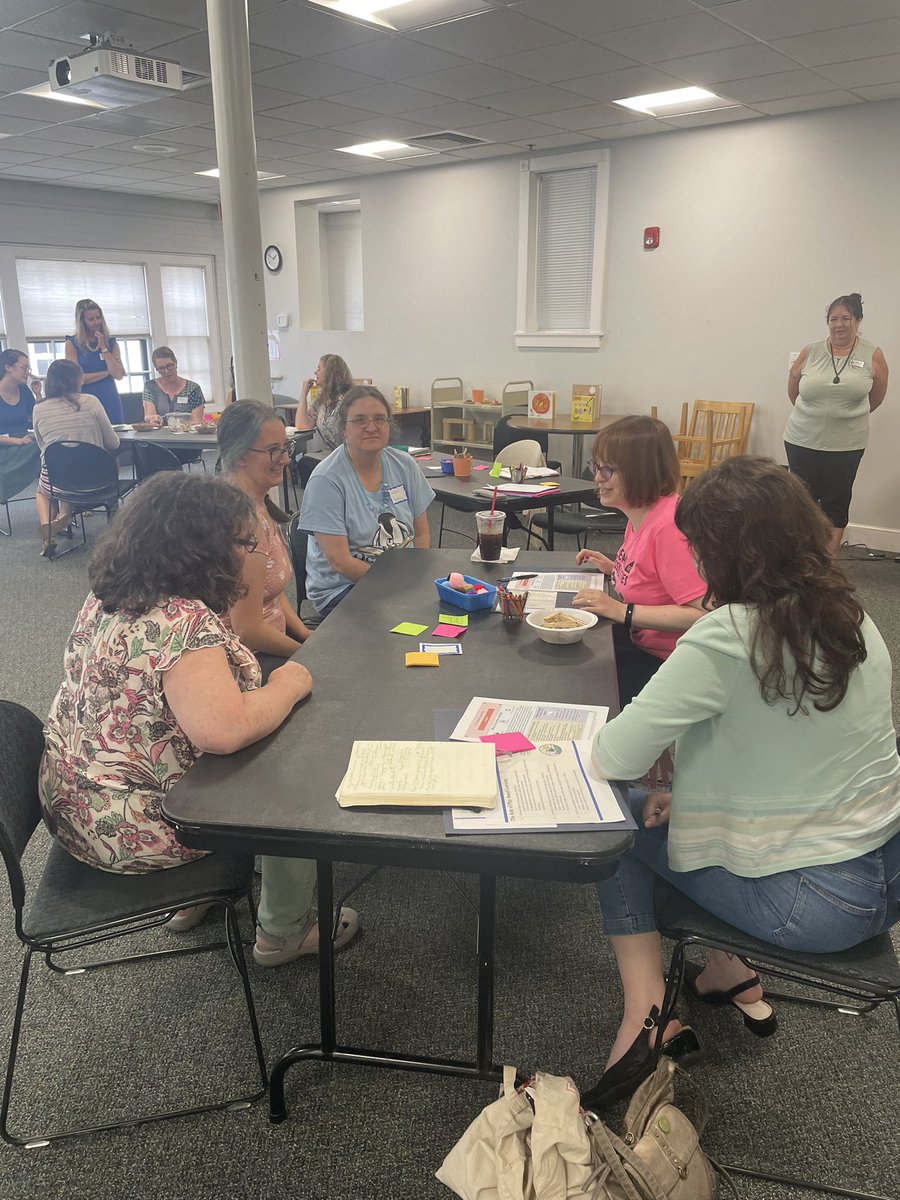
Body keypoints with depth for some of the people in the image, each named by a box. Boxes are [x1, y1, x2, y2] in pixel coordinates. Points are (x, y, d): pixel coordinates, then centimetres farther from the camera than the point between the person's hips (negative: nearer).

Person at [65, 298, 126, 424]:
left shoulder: (110, 342, 9)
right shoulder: (72, 344, 0)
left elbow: (119, 375, -3)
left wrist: (103, 347, -5)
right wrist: (107, 372, -5)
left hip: (111, 401, 3)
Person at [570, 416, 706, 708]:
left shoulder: (669, 524, -25)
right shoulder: (640, 512, 5)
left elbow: (701, 614, -30)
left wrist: (621, 611, -26)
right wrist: (616, 569, 6)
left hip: (661, 661, -9)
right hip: (637, 639, 9)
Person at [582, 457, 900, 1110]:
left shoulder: (727, 638, -25)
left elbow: (617, 756, -22)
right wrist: (691, 792, 5)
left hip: (811, 903, -7)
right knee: (672, 814, 25)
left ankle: (648, 1017, 9)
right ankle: (732, 978, 32)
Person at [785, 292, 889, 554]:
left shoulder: (873, 356, -3)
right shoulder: (810, 353, -2)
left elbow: (876, 398, 8)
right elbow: (793, 391, 9)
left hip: (846, 445, 0)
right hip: (802, 441, 1)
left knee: (836, 503, 6)